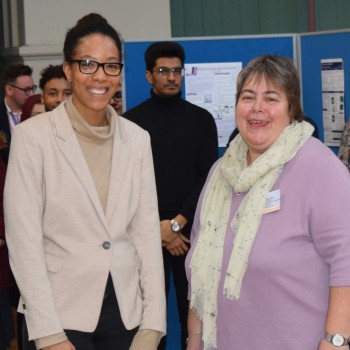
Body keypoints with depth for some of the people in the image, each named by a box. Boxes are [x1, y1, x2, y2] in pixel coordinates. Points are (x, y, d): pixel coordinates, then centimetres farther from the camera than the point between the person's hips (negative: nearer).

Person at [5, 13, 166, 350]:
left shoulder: (137, 138, 4)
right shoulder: (33, 135, -8)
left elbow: (146, 228, 3)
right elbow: (24, 237, -10)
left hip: (126, 310, 4)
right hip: (62, 311, -3)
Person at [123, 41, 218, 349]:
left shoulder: (201, 119, 6)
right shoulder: (131, 121, 2)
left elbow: (208, 176, 0)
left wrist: (178, 222, -9)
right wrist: (160, 229, -7)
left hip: (191, 229, 1)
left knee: (194, 307, 4)